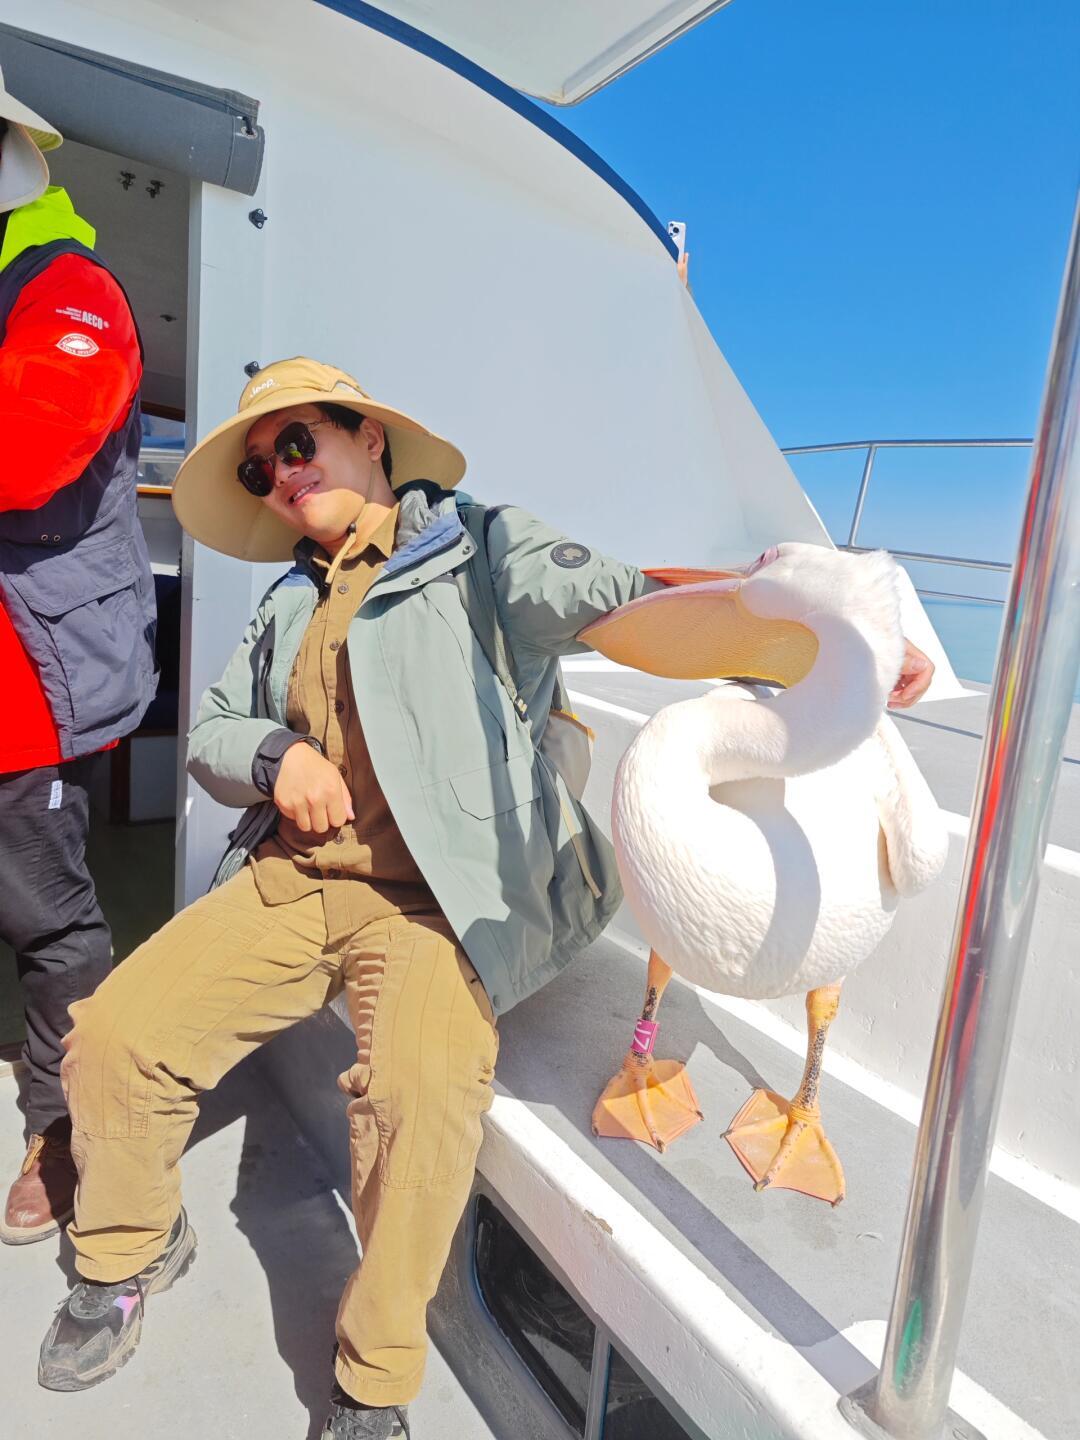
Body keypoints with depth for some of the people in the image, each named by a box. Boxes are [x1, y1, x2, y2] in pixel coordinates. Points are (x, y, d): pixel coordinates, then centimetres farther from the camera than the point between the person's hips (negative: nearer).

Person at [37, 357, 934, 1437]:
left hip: (434, 898, -5)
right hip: (290, 879, 6)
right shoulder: (292, 605, 23)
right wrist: (276, 755, -1)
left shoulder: (478, 547, 4)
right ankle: (131, 1252, 26)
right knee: (113, 1033, -5)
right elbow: (210, 732, 24)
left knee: (421, 1084, -30)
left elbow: (590, 594, -15)